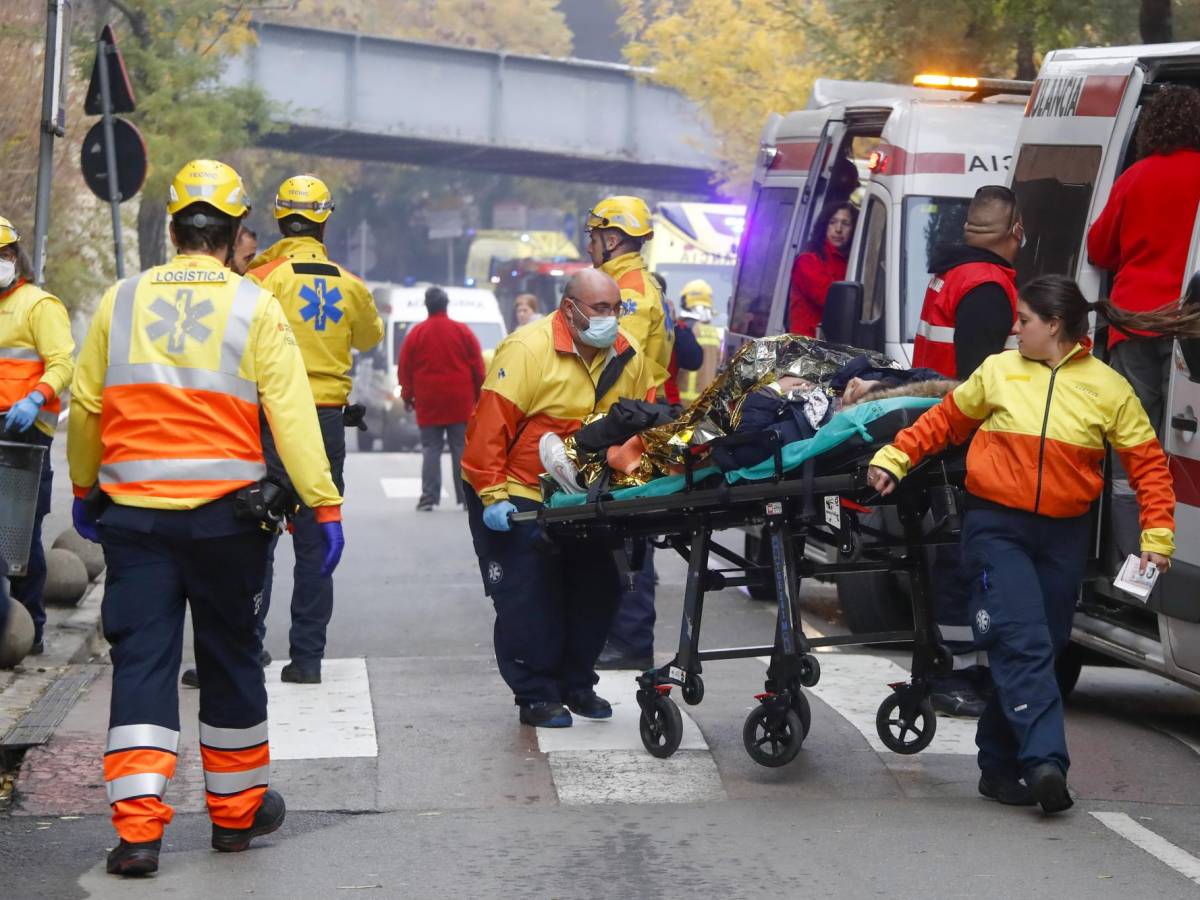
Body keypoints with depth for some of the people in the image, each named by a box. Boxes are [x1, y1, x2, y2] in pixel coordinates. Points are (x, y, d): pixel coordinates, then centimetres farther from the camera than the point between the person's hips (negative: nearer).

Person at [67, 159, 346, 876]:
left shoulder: (122, 300, 4)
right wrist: (325, 505, -6)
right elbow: (292, 413, -9)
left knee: (142, 661, 3)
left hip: (132, 513, 2)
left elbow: (86, 406, 10)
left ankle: (137, 829, -7)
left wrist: (84, 489, 24)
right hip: (224, 513, -1)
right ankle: (238, 810, 26)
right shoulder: (255, 307, -3)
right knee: (230, 657, 13)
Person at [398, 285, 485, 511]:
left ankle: (429, 497, -4)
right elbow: (478, 367, 3)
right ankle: (466, 496, 2)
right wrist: (478, 395, 12)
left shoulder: (416, 333, -1)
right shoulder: (463, 331, 0)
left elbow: (405, 368, 2)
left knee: (431, 449, 3)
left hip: (428, 403, 0)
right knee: (462, 449, 4)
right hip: (460, 402, 0)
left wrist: (407, 395, 12)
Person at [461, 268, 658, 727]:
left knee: (597, 588, 9)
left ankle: (575, 684, 24)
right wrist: (493, 495, -25)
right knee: (528, 598, -7)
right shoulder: (528, 349, -21)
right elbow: (490, 424, -22)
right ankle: (536, 696, 4)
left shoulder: (628, 356, -1)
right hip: (516, 497, -6)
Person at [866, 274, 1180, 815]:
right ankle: (1044, 762, -21)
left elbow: (1147, 463, 3)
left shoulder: (1107, 388, 1)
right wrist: (894, 458, 7)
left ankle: (999, 765, 17)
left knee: (1038, 649, 6)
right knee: (1024, 644, -16)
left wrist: (1157, 536, -4)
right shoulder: (999, 371, 4)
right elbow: (946, 420, 15)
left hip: (1064, 536, 2)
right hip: (998, 527, -1)